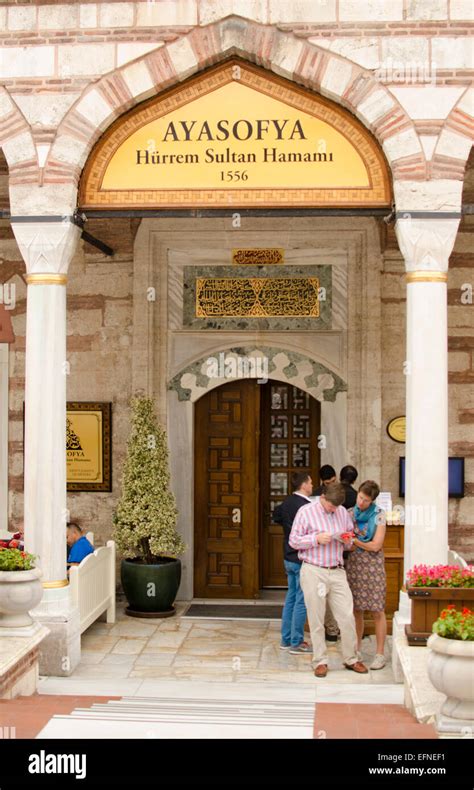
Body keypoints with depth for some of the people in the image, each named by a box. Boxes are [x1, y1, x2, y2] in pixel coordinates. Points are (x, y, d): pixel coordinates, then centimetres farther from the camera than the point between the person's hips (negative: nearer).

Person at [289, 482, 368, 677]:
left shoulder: (343, 512, 10)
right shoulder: (306, 512, -3)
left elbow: (351, 537, 21)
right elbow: (293, 541, -3)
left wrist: (348, 539, -3)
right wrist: (316, 538, -16)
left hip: (337, 571, 4)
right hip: (313, 571, -4)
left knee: (347, 617, 1)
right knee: (316, 620, 2)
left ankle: (351, 659, 15)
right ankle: (320, 661, 13)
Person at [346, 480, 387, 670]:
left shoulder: (378, 515, -4)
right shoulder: (350, 514, 8)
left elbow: (376, 546, -9)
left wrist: (355, 542, -6)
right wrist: (349, 545, -11)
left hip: (372, 564, -4)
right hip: (353, 564, 4)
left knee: (377, 610, -2)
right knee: (356, 610, 8)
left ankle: (380, 654, 3)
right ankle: (356, 650, 19)